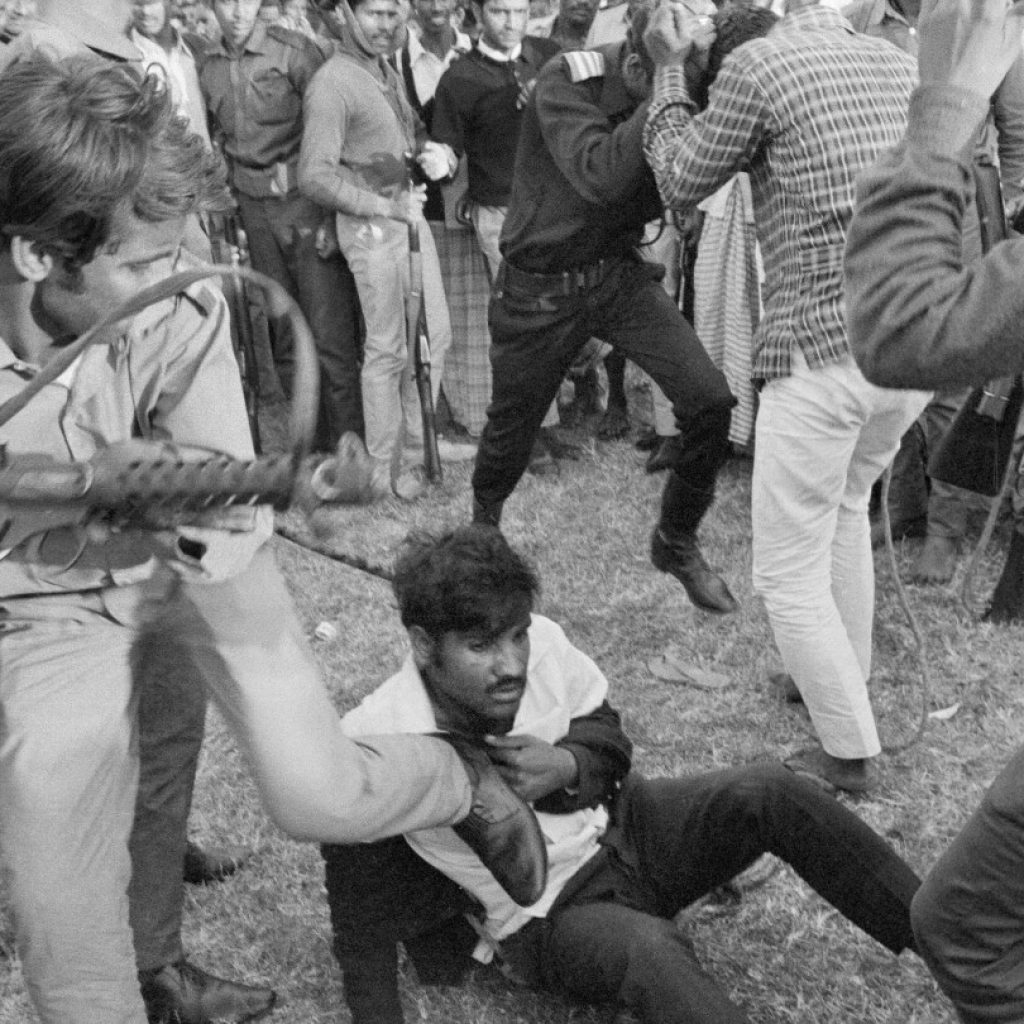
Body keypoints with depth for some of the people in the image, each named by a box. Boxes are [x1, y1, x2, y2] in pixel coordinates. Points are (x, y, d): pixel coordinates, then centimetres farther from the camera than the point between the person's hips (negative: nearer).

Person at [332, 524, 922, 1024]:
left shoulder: (541, 643, -17)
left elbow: (605, 734, 1)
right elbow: (364, 909, -11)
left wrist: (565, 767, -21)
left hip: (620, 825, 4)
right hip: (547, 917, -4)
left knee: (770, 793, -17)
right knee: (652, 951, -34)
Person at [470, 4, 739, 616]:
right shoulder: (566, 82, -22)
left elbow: (660, 201, -8)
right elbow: (599, 176, -37)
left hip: (619, 275, 4)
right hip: (541, 288, -4)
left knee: (710, 399, -13)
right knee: (512, 428, 15)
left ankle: (677, 542, 10)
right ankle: (484, 524, 49)